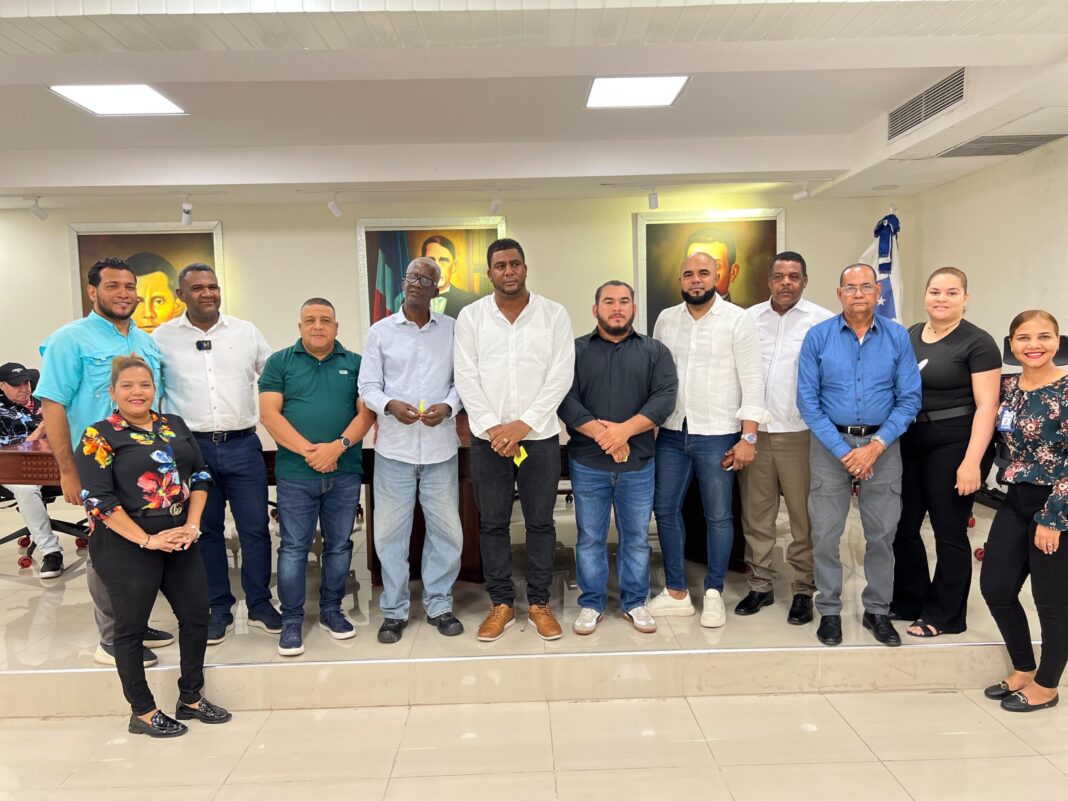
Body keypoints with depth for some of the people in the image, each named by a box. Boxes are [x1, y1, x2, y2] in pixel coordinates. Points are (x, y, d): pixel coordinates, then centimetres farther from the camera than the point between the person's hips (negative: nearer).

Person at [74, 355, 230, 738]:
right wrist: (147, 540, -16)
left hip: (180, 541, 6)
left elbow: (200, 476, 9)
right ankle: (143, 713, 22)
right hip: (126, 547, -5)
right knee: (131, 628, 6)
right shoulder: (99, 435, -6)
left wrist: (191, 525, -5)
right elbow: (98, 499, -13)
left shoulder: (175, 425, 9)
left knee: (196, 615, 10)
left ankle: (191, 699, 27)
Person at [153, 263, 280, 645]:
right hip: (192, 447, 0)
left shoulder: (246, 332, 5)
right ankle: (219, 608, 24)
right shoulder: (163, 337, 3)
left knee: (255, 528, 4)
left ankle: (260, 605, 20)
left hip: (243, 445, 1)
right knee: (205, 531, 10)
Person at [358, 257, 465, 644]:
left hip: (440, 445, 1)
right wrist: (390, 405, -15)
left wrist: (448, 406, -13)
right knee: (390, 531, 5)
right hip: (394, 446, 0)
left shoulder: (452, 329, 5)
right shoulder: (380, 331, 4)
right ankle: (394, 610, 21)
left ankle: (439, 604, 25)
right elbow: (367, 385, 3)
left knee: (446, 529, 7)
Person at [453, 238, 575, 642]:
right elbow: (466, 378, -2)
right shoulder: (470, 316, 2)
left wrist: (523, 424, -13)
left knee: (540, 522, 7)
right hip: (488, 438, 1)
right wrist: (493, 427, -12)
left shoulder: (554, 314, -1)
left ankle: (539, 603, 22)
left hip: (540, 437, -1)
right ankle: (501, 604, 22)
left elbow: (560, 377, -6)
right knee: (493, 524, 8)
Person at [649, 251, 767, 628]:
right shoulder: (666, 319, 8)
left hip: (717, 435, -4)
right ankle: (676, 593, 22)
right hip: (671, 432, 4)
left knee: (719, 516, 4)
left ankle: (713, 594, 20)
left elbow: (752, 381, -7)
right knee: (665, 510, 8)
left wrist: (748, 437, -12)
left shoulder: (737, 319, -5)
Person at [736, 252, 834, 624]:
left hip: (801, 433, -3)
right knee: (755, 515, 11)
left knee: (805, 517, 5)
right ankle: (760, 585, 24)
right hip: (755, 431, 3)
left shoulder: (824, 321, -2)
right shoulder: (749, 318, 8)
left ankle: (803, 590, 19)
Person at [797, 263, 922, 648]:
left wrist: (876, 445, -12)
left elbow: (909, 398, -1)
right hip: (830, 443, -1)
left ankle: (877, 610, 27)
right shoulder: (818, 337, -3)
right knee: (825, 533, 3)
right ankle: (829, 610, 19)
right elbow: (808, 400, -5)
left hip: (882, 445, 1)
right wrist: (843, 450, -11)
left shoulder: (897, 337, 0)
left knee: (882, 533, 9)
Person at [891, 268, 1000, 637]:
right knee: (903, 526, 11)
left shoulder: (977, 343, -7)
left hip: (954, 446, -6)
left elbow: (986, 405, -12)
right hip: (909, 443, 6)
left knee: (949, 531, 5)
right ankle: (908, 601, 30)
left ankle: (944, 616, 21)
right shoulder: (909, 335, 10)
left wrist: (972, 461, -19)